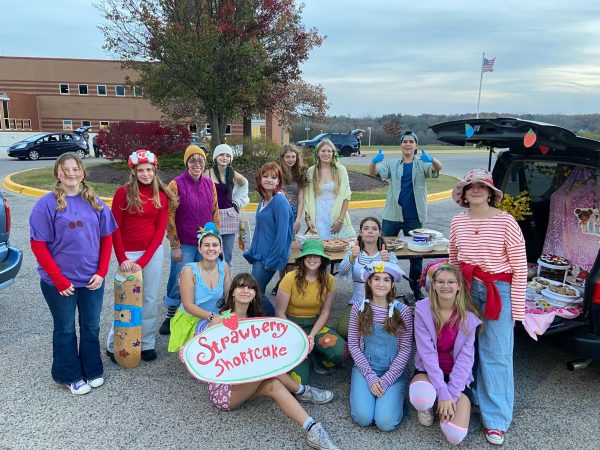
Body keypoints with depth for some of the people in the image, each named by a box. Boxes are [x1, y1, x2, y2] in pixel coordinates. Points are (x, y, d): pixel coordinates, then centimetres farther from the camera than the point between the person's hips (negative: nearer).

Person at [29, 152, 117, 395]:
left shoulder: (95, 202, 1)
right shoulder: (47, 203, -9)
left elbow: (106, 238, 5)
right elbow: (38, 245, -10)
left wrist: (101, 272, -4)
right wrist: (59, 280, -13)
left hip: (92, 280, 3)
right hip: (60, 282, -3)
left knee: (91, 327, 16)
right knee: (65, 329, 14)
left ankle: (92, 371, 35)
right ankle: (70, 375, 32)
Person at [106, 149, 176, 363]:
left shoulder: (162, 196, 1)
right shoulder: (123, 193, -6)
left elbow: (160, 230, -2)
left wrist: (143, 261, -10)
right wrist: (122, 259, -14)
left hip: (153, 253, 3)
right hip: (128, 254, -2)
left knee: (150, 299, 9)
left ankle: (148, 344, 23)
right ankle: (113, 345, 20)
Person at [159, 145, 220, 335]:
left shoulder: (209, 183, 5)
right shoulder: (176, 184, -8)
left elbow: (215, 212, 12)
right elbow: (170, 217, -9)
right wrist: (175, 246, -10)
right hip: (184, 244, -4)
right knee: (179, 282, 5)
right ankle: (170, 316, 25)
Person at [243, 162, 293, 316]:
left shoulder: (280, 202, -17)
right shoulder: (263, 201, 9)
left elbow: (282, 235, -20)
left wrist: (270, 261, -17)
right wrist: (253, 252, 14)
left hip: (271, 257, -8)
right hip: (259, 255, 8)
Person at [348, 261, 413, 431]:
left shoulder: (403, 311, -5)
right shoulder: (358, 308, -3)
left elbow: (406, 349, -6)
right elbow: (353, 345, -2)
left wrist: (386, 379, -14)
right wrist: (370, 376, -11)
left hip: (393, 371, 0)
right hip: (365, 368, 1)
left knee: (386, 422, -20)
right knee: (362, 417, -20)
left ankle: (392, 395, 12)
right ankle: (359, 389, 13)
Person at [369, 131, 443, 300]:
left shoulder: (422, 164, 4)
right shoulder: (392, 164, 6)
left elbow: (438, 167, -15)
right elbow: (373, 172, -8)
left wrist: (431, 159, -38)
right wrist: (374, 162, -31)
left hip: (414, 216, 0)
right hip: (392, 215, 1)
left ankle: (416, 287, 23)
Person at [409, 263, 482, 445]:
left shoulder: (469, 315, -12)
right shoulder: (422, 309, -14)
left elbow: (466, 356, -12)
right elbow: (427, 353, -17)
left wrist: (451, 394, -19)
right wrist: (442, 392, -21)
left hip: (458, 375, 1)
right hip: (428, 370, -1)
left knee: (455, 435, -17)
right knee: (421, 398, -36)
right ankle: (427, 405, 3)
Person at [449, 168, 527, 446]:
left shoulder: (505, 221, -12)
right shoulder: (457, 222, 3)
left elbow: (520, 267, -9)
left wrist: (517, 308, -8)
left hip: (498, 290, -4)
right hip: (466, 289, 4)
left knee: (496, 355, 2)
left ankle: (496, 420, 15)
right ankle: (469, 399, 32)